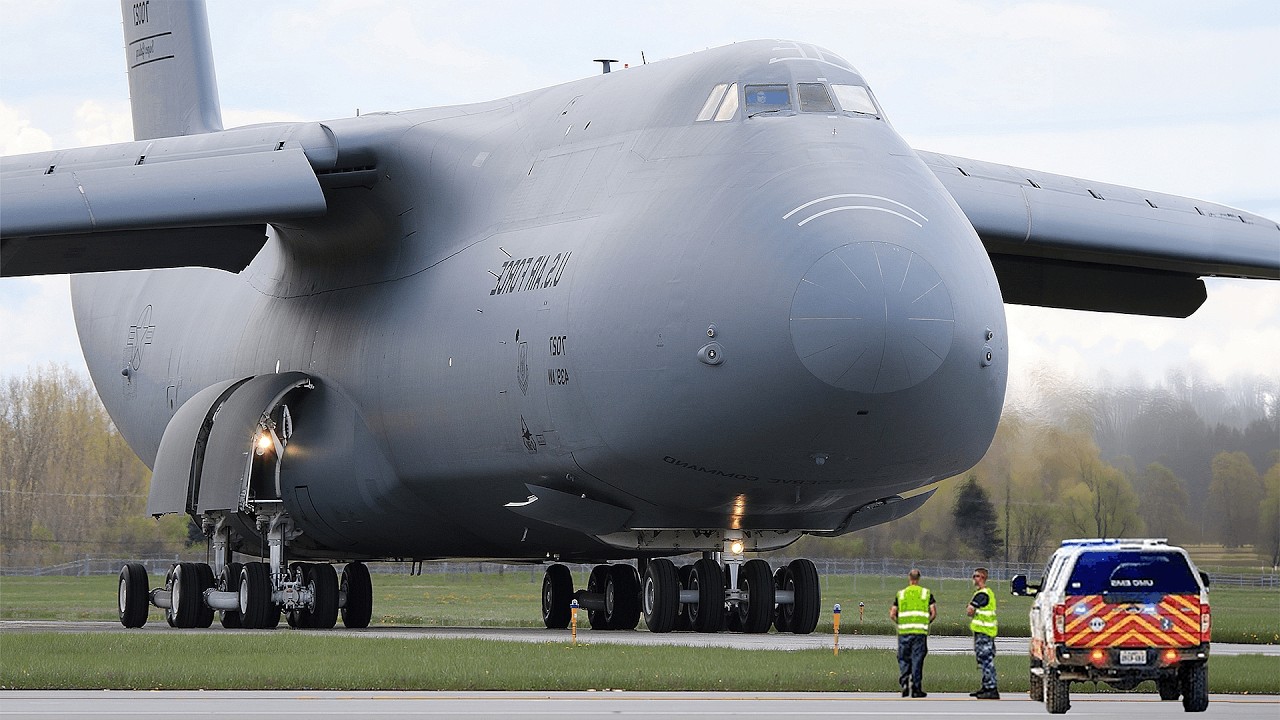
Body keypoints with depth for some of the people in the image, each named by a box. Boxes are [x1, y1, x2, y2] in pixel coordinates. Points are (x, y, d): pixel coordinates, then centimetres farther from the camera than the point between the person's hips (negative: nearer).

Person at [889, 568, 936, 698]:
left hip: (904, 631, 0)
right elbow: (934, 613, -3)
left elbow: (892, 615, 2)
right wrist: (926, 622, 13)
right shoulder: (926, 593, 4)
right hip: (920, 632, 0)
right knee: (917, 659, 3)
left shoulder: (901, 594, 6)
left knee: (903, 658, 11)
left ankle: (904, 681, -9)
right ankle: (916, 688, 3)